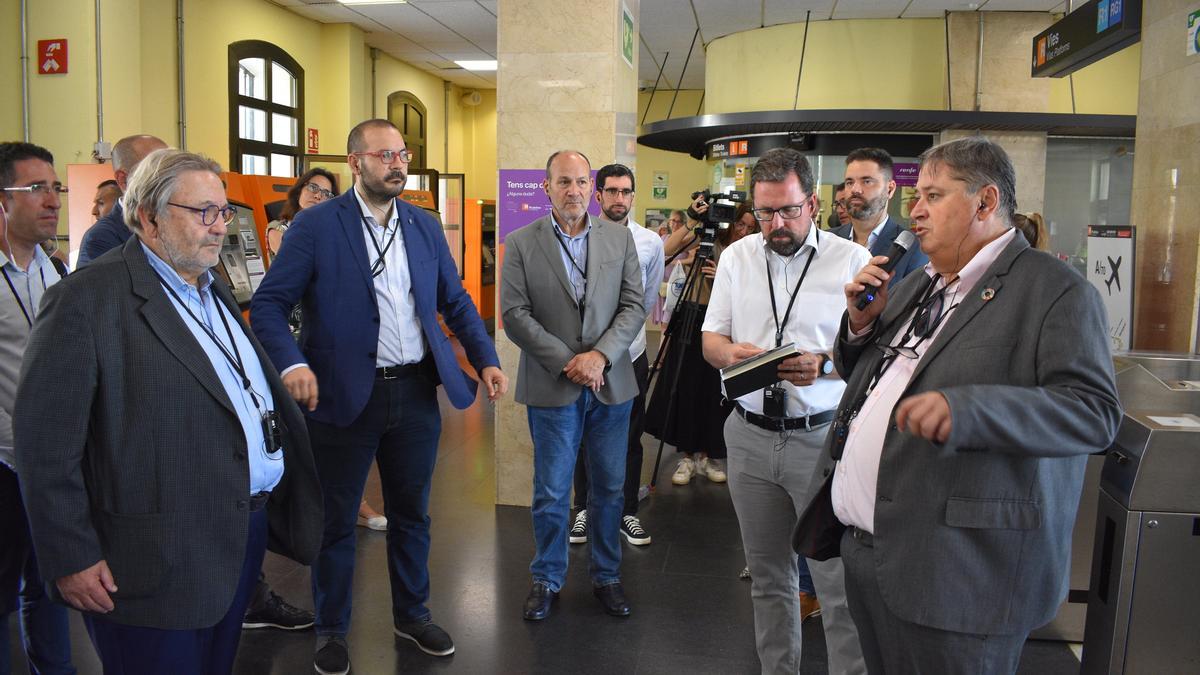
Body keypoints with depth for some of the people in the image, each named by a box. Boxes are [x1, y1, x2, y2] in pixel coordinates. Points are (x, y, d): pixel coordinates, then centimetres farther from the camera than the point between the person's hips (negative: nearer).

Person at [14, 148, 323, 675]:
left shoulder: (215, 292, 13)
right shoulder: (87, 298, -13)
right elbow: (45, 440, -15)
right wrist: (71, 559, -15)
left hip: (247, 533, 8)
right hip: (158, 561, -7)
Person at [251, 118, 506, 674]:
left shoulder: (426, 226, 7)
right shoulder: (315, 225, -7)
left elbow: (456, 302, 12)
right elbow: (268, 304, -10)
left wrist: (486, 359, -1)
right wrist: (292, 363, -26)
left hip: (416, 393, 4)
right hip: (344, 395, -4)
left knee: (411, 513, 18)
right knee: (336, 519, 12)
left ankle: (412, 615, 37)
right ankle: (331, 630, 31)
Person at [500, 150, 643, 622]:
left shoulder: (620, 239, 5)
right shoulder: (520, 244, -1)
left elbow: (633, 306, 1)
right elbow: (514, 314, -7)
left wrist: (600, 356, -14)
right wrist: (567, 362, -14)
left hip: (611, 384, 2)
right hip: (552, 387, -2)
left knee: (609, 488, 12)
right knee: (551, 493, 6)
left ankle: (606, 575, 30)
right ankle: (547, 579, 25)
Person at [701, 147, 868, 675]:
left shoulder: (853, 261, -3)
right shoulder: (736, 257, 9)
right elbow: (711, 340, 12)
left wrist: (822, 365, -23)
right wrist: (730, 353, -12)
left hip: (823, 437, -3)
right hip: (750, 434, 4)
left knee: (840, 584, -4)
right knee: (768, 575, 15)